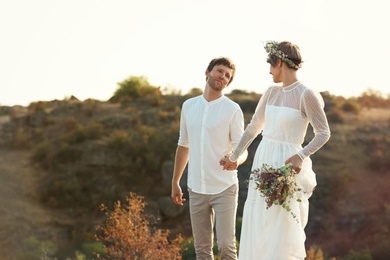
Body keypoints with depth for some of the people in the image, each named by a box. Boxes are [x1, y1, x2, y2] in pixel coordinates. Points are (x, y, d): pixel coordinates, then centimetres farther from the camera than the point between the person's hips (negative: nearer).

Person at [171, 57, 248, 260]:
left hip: (224, 188, -4)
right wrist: (175, 182, 15)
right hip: (196, 189, 4)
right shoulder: (188, 106, 8)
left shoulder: (232, 109, -6)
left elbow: (242, 150, -8)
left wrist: (236, 161, -32)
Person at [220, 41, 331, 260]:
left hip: (286, 165, -7)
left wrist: (301, 156, -25)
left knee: (283, 230, -3)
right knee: (256, 228, 10)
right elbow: (254, 127, 19)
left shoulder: (306, 95, -12)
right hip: (263, 161, 7)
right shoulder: (271, 93, 8)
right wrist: (234, 157, 26)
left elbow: (324, 133, -11)